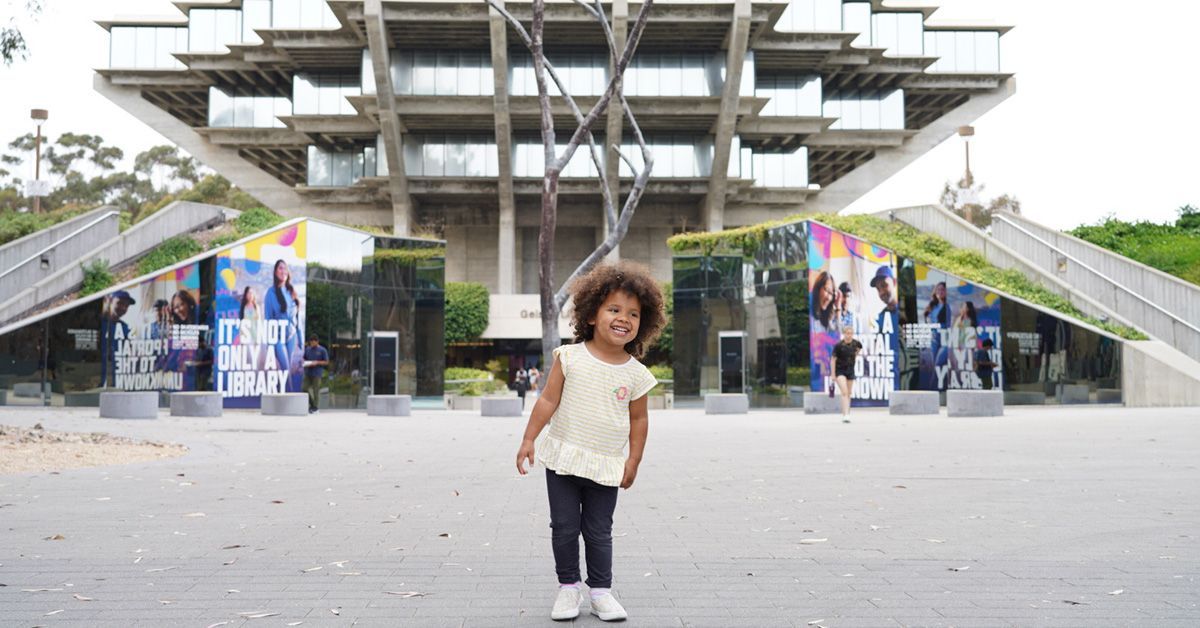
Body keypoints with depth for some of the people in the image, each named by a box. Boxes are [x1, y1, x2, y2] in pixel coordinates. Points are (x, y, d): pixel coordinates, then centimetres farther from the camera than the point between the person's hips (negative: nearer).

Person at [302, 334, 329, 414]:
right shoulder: (307, 349, 9)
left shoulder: (322, 350, -4)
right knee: (305, 388, 3)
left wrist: (317, 362, -16)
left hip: (317, 374, -5)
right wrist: (305, 362, -4)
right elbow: (304, 359, 19)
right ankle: (311, 404, 22)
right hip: (307, 373, 5)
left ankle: (314, 408, 9)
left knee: (315, 391, -1)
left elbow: (326, 362, -3)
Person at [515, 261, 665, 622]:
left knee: (599, 532, 9)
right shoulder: (570, 357, -7)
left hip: (606, 468, 0)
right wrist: (529, 439, -7)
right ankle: (568, 586, 22)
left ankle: (601, 591, 21)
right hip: (563, 459, 0)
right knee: (564, 527, 7)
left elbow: (638, 419, 6)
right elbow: (548, 400, -4)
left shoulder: (636, 374, -4)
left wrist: (633, 461, 4)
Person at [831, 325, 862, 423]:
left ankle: (845, 415, 22)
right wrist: (833, 375, -12)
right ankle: (846, 415, -22)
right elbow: (833, 360, -12)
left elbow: (859, 347, 21)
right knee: (844, 392, -18)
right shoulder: (839, 345, -18)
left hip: (850, 370, 5)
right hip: (840, 370, -5)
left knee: (849, 393, 11)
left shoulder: (855, 343, -6)